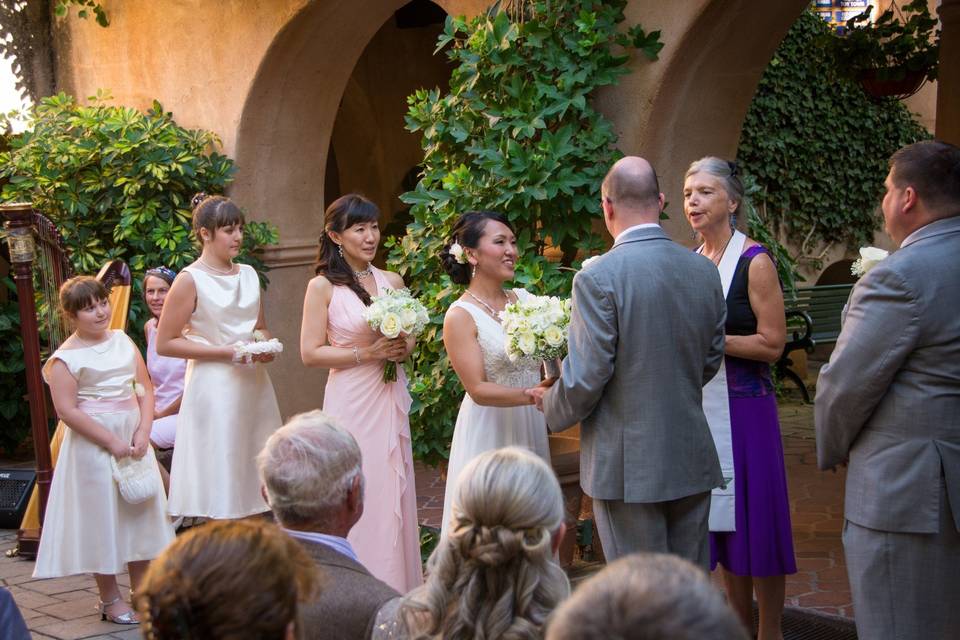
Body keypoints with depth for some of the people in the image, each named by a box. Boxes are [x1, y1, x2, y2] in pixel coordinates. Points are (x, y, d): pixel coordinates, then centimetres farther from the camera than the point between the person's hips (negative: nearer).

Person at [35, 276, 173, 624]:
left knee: (140, 514, 10)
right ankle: (110, 599, 15)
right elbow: (66, 410, -16)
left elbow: (145, 389, 7)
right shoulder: (66, 357, -10)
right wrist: (111, 441, -17)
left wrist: (143, 432, -8)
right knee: (102, 517, 3)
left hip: (133, 441, 5)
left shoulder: (123, 341, 5)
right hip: (94, 446, -5)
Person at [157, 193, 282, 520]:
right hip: (214, 386, -6)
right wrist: (225, 352, -14)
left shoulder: (248, 274, 11)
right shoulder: (190, 280, -7)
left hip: (254, 385, 6)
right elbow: (165, 343, -9)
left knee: (255, 473, 9)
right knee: (218, 480, -4)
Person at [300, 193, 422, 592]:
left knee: (393, 494, 7)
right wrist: (365, 353, -16)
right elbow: (310, 353, -9)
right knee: (357, 499, -2)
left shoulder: (392, 282, 8)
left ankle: (395, 593, 17)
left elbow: (410, 338, 19)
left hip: (390, 400, 5)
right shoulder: (323, 286, -6)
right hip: (351, 402, -5)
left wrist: (403, 349, -4)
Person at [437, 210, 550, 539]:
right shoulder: (461, 316, -11)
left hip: (531, 428, 6)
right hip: (489, 432, -5)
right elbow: (478, 389, -15)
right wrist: (532, 395, -28)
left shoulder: (526, 299, 6)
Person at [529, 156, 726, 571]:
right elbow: (710, 362, 11)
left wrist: (552, 409, 5)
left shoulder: (598, 278, -16)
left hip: (627, 467, -5)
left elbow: (586, 378, -15)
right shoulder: (705, 272, 2)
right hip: (692, 463, 6)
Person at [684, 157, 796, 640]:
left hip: (744, 406, -6)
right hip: (701, 406, 6)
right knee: (720, 522, 11)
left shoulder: (755, 262, -10)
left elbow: (771, 345, -14)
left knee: (755, 521, 1)